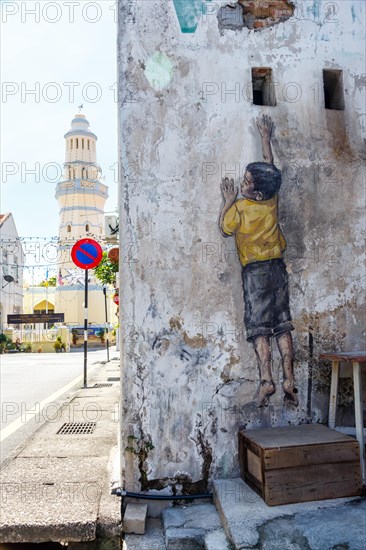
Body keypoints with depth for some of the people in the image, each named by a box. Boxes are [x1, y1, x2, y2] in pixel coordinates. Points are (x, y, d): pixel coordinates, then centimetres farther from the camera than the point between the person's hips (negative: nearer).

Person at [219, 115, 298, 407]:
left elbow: (225, 229, 6)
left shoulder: (241, 207, -11)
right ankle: (289, 380, 4)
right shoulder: (273, 200, 2)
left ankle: (267, 380, -9)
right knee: (282, 324, 5)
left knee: (259, 326, -3)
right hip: (278, 267, 5)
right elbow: (270, 165, 19)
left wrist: (228, 201, 9)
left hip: (255, 270, -5)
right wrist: (266, 137, 29)